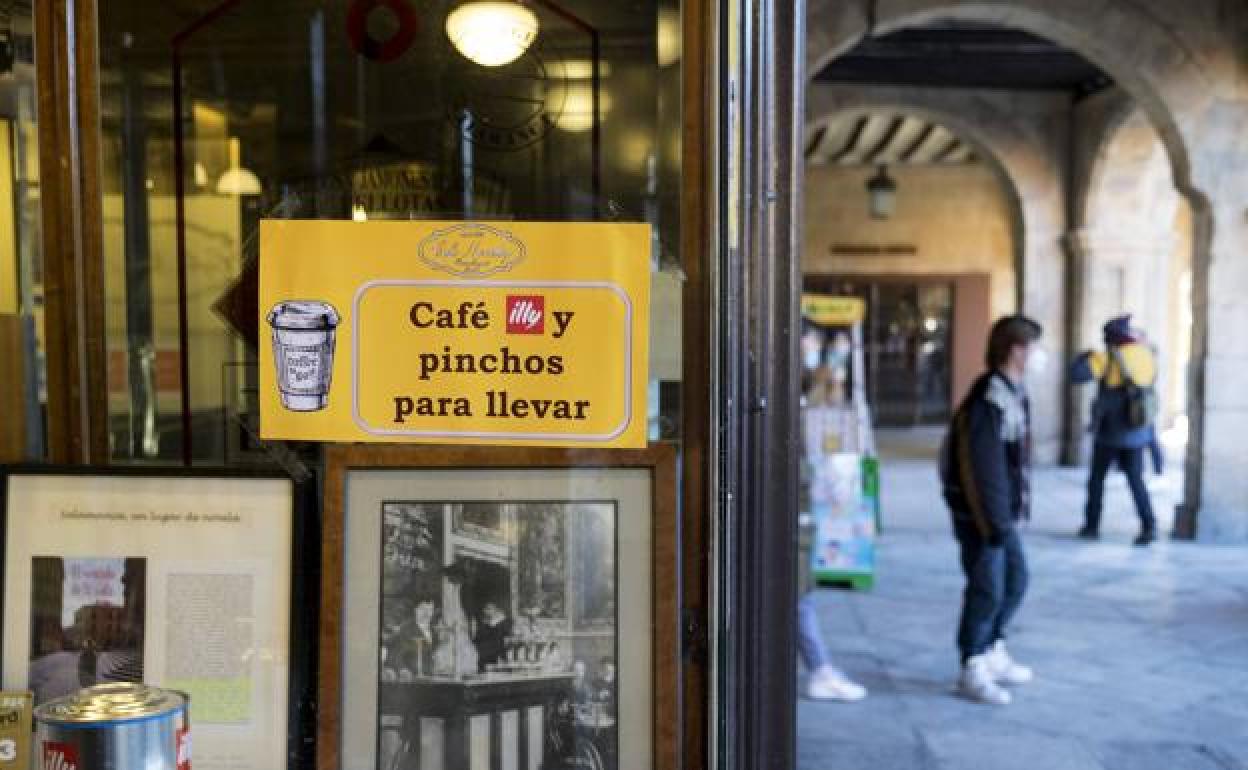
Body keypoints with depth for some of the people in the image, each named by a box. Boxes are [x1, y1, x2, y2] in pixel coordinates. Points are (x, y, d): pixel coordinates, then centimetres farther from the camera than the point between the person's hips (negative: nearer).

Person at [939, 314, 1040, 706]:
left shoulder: (1013, 394, 10)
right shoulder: (988, 401, -22)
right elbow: (983, 468, -24)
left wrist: (1008, 516, 17)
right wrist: (995, 523, -22)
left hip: (1003, 512, 10)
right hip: (980, 514, -10)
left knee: (1015, 579, 19)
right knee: (987, 590, -1)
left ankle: (993, 652, 34)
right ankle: (973, 670, 14)